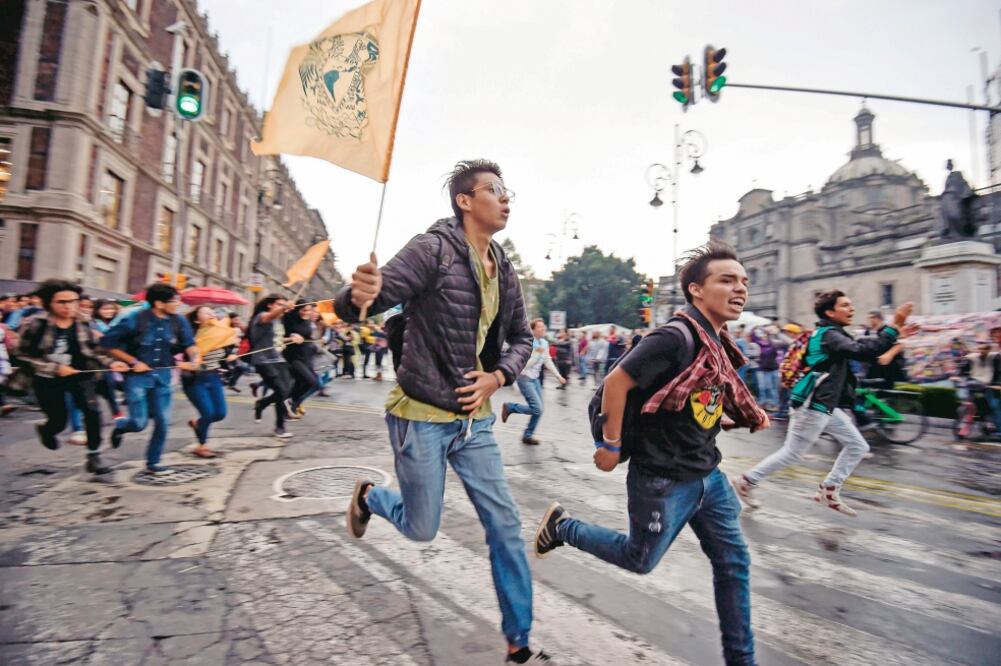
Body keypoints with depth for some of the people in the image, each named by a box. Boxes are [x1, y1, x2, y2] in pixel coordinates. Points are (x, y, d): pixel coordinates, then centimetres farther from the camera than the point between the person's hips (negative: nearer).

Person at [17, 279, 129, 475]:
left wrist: (111, 363, -15)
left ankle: (93, 457, -7)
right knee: (58, 421, 10)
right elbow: (23, 355, -11)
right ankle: (45, 430, 51)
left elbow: (93, 351, 3)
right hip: (48, 380, -1)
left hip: (79, 375, 2)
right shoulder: (36, 324, -14)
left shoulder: (82, 324, -5)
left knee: (92, 411, -19)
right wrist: (55, 368, -21)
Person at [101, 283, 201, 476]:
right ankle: (119, 426, 33)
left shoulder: (178, 321, -5)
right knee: (139, 423, -5)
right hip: (138, 375, -4)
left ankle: (153, 463, 19)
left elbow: (189, 343, -7)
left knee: (162, 422, 2)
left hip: (162, 376, 4)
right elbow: (107, 342, -9)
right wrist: (134, 362, -13)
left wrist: (195, 358, -29)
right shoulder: (135, 320, -16)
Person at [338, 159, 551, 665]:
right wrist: (359, 295, -44)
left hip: (474, 419, 6)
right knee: (421, 529, 10)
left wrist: (498, 376, -4)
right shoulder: (433, 249, -15)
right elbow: (354, 308, -20)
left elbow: (521, 338, 15)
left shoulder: (504, 271, 6)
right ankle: (368, 497, 44)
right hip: (422, 417, -6)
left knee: (506, 528, 7)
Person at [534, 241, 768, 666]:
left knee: (733, 562, 14)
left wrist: (750, 416, 5)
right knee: (639, 561, 10)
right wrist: (611, 444, -16)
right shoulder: (677, 338, -24)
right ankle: (562, 525, 30)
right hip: (663, 480, -8)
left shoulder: (718, 343, 5)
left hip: (707, 474, 8)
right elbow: (615, 382, -23)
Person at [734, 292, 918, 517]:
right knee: (792, 453, 0)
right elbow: (863, 352, -30)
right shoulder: (829, 334, -17)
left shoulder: (831, 333, 15)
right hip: (813, 405, -10)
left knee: (858, 446, 12)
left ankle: (828, 491, 19)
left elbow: (861, 347, 19)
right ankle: (746, 481, 11)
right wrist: (893, 328, -26)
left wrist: (895, 335, 10)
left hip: (826, 405, 10)